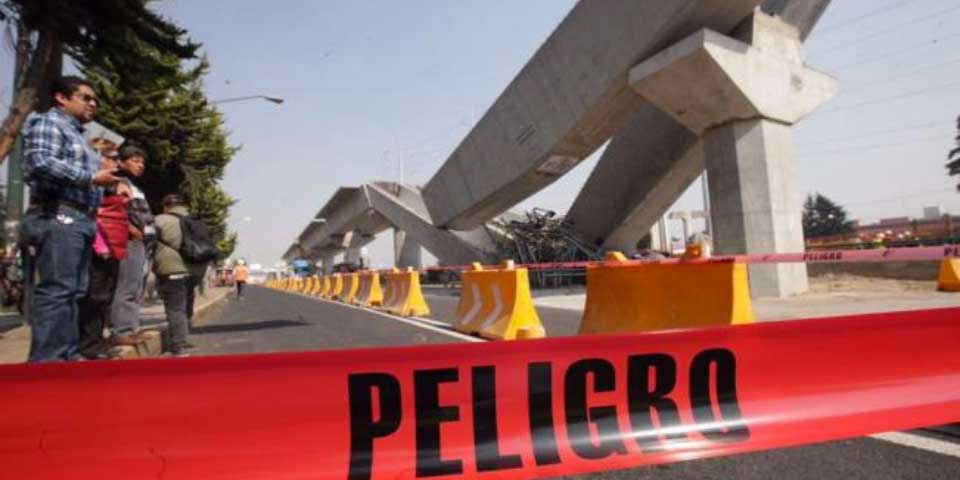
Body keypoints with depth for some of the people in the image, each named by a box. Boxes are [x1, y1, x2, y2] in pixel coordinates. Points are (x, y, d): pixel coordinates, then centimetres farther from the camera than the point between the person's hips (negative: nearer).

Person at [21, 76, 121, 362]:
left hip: (80, 220, 9)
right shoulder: (47, 122, 1)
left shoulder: (77, 135, 28)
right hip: (57, 217, -9)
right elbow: (40, 163, -16)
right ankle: (47, 359, -12)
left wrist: (101, 178, 11)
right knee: (56, 289, -13)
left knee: (73, 291, 8)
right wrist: (92, 178, -16)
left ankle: (67, 354, 12)